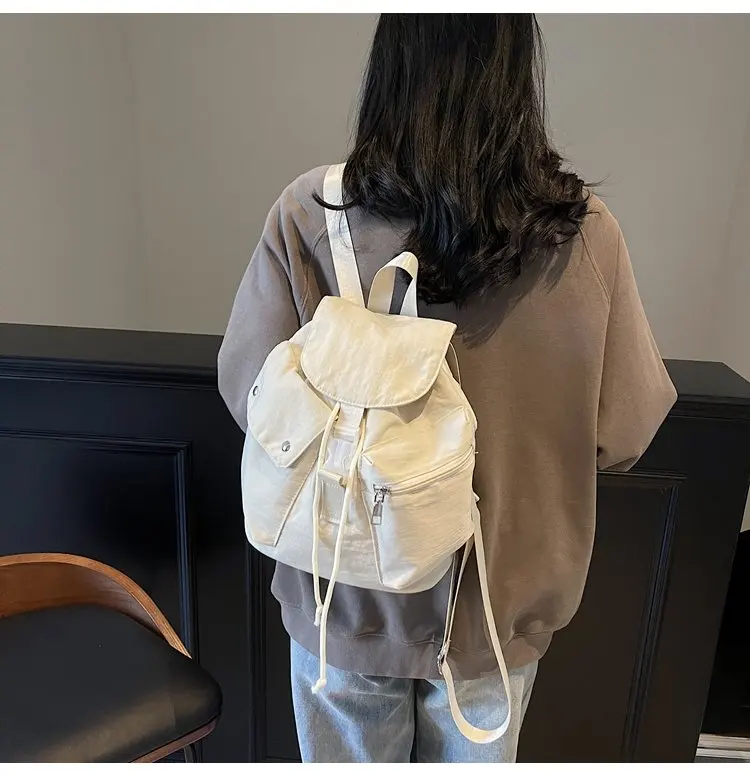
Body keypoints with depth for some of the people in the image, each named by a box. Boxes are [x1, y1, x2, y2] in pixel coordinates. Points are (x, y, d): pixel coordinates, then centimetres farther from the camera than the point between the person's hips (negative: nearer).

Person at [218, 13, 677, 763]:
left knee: (346, 758, 29)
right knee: (476, 756, 30)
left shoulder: (309, 215, -20)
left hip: (347, 595, 0)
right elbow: (621, 433, -9)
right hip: (497, 602, 1)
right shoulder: (586, 235, -17)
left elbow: (247, 394, -12)